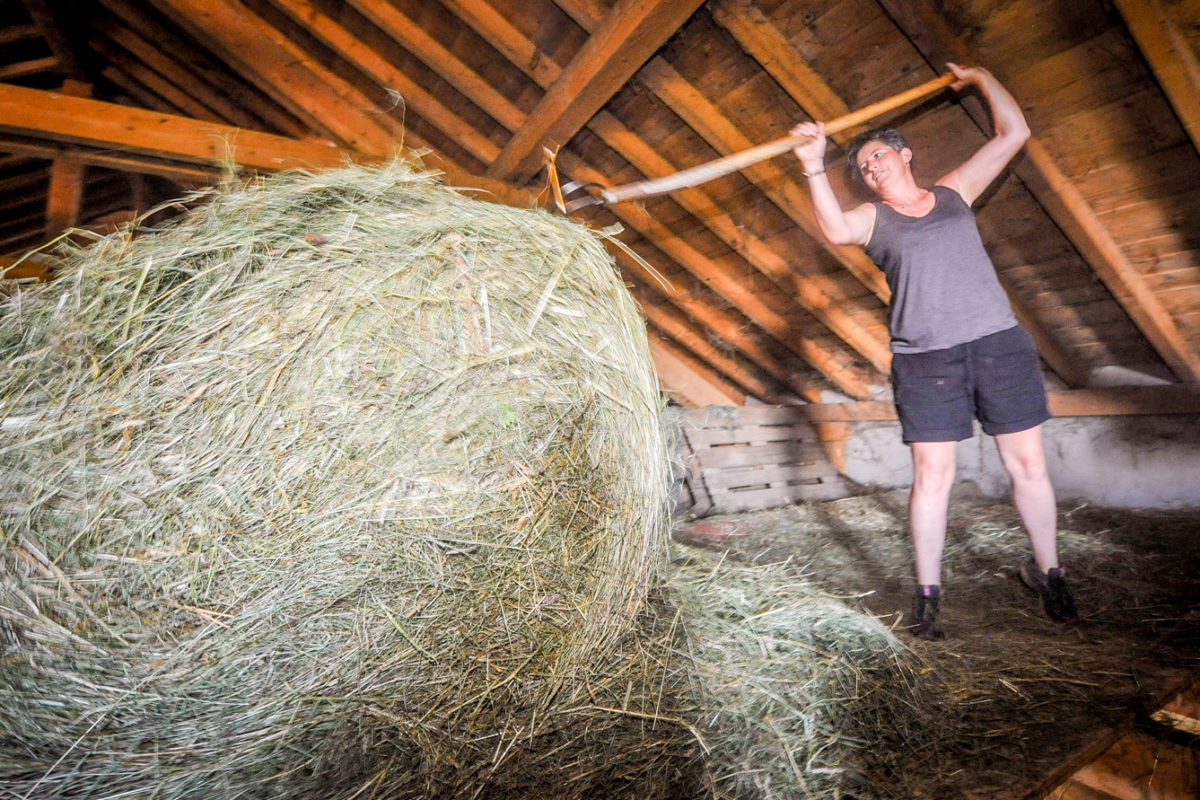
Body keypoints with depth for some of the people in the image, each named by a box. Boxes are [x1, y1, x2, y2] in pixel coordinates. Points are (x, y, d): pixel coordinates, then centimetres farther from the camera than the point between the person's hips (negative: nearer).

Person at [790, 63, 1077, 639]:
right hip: (924, 357, -2)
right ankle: (927, 592, 10)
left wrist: (980, 78, 28)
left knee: (1028, 464, 7)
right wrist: (814, 167, -20)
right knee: (932, 477, -3)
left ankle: (1046, 571, 27)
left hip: (998, 342, 3)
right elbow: (835, 230, -15)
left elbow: (1013, 132, 20)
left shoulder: (953, 193, 17)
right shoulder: (871, 218, 8)